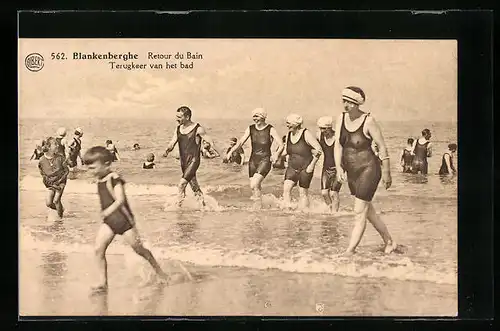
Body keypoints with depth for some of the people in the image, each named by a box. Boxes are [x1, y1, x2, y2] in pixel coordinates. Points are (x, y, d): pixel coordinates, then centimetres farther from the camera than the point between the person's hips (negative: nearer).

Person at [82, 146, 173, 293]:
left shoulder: (114, 179, -19)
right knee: (98, 249, -9)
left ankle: (159, 271, 26)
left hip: (123, 219, -7)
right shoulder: (100, 180, 7)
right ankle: (103, 282, -2)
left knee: (138, 249, 5)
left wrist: (108, 211, -46)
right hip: (109, 221, 7)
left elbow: (120, 200, -32)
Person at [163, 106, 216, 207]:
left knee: (182, 183, -18)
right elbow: (172, 143, 2)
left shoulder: (198, 129, -9)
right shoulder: (178, 129, 8)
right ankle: (202, 203, 30)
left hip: (193, 160, -6)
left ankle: (179, 205, -10)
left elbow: (210, 141, -6)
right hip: (183, 161, 6)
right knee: (193, 185, 16)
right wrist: (167, 151, -19)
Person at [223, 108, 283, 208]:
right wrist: (230, 152, -13)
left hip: (265, 160, -5)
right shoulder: (250, 129, 5)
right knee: (254, 187, 6)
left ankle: (258, 205, -8)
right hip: (253, 160, 5)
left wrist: (276, 154, -30)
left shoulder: (270, 130, -6)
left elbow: (281, 145, -10)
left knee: (254, 184, -20)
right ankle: (257, 207, 23)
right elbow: (240, 142, 2)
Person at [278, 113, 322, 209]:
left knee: (303, 192, 1)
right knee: (286, 187, -15)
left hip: (305, 168, -5)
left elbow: (319, 149, -12)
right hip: (292, 167, 5)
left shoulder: (306, 134, -13)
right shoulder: (289, 134, 5)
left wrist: (312, 164, -15)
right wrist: (278, 155, 4)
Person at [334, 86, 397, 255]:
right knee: (368, 210, 17)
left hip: (368, 170, -7)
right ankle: (389, 242, 33)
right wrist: (339, 167, -14)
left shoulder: (368, 121, -16)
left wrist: (386, 173, -7)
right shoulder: (341, 118, 0)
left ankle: (349, 251, -1)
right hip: (352, 172, 7)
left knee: (359, 212, -7)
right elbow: (338, 145, -1)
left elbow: (382, 147, -10)